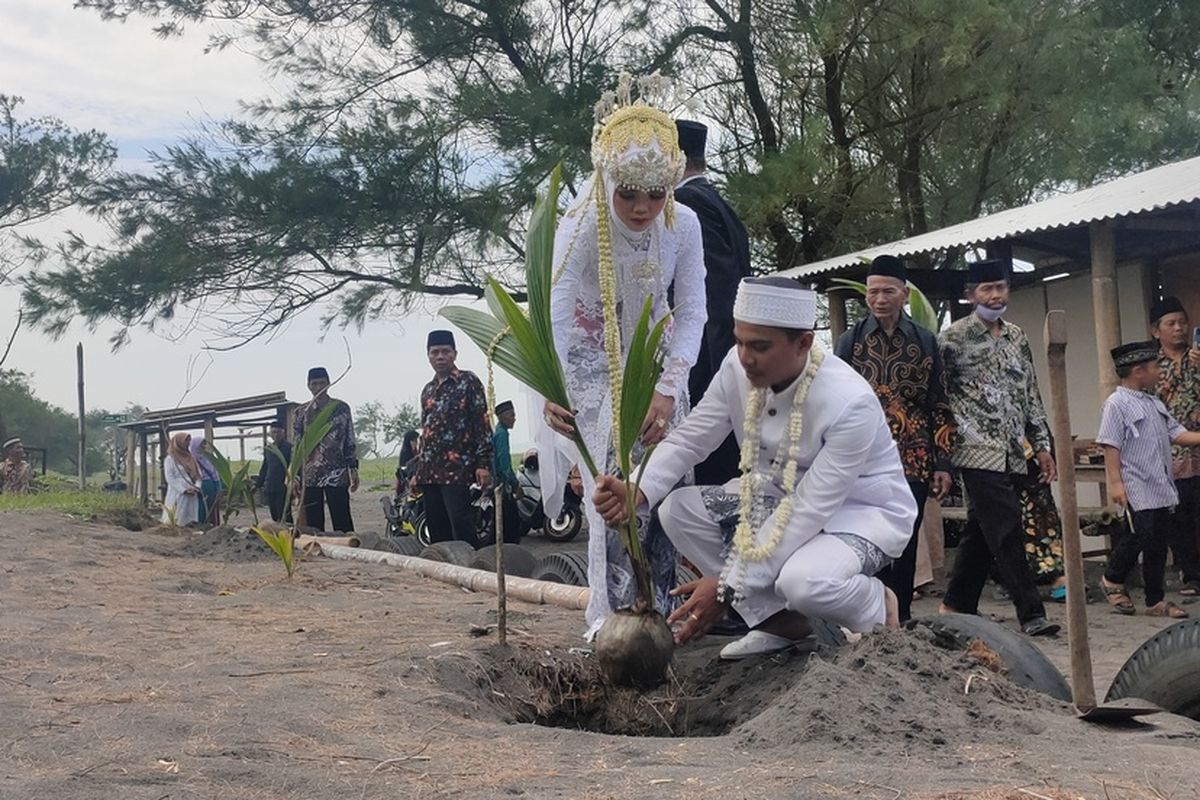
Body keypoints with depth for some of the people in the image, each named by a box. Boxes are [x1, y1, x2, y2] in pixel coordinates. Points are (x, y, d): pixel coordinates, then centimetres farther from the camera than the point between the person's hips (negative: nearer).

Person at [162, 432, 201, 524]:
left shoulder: (191, 458, 16)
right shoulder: (170, 459, -2)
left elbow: (198, 474, 12)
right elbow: (170, 478, -9)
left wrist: (197, 487, -8)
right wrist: (184, 489, -16)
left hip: (192, 496, 5)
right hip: (177, 495, -5)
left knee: (189, 522, 2)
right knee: (174, 523, -8)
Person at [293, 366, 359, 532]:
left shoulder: (341, 408, 5)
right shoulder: (302, 412, 9)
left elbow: (350, 442, 6)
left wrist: (353, 470, -1)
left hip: (337, 475, -2)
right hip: (309, 476, 2)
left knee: (342, 524, -3)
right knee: (313, 524, 4)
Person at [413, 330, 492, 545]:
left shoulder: (468, 382, 0)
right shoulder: (428, 390, 20)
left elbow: (483, 424, -6)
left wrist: (483, 464, -14)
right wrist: (419, 472, 20)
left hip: (458, 470, -7)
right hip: (430, 472, 7)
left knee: (462, 528, -12)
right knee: (437, 532, 6)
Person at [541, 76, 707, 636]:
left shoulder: (684, 225, -14)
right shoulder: (580, 230, -24)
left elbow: (691, 312, -11)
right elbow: (558, 317, -33)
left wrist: (668, 389, -20)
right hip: (594, 373, -3)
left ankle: (658, 608, 9)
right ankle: (610, 614, -7)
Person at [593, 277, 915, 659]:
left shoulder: (849, 403, -32)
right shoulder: (737, 369, -15)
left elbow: (809, 512, -31)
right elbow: (688, 440, -8)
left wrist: (728, 586, -31)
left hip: (862, 510, -7)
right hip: (786, 500, 7)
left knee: (802, 581, -38)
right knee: (678, 509, -12)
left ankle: (877, 605, -2)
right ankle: (778, 618, -3)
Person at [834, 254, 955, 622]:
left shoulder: (925, 342, 7)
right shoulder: (849, 341, 5)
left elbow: (940, 405, 7)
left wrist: (943, 463, 2)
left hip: (914, 460, 1)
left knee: (906, 543, 5)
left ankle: (901, 617, 15)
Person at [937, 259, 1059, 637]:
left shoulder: (1017, 337, 15)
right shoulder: (953, 338, -4)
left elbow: (1031, 395, 18)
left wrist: (1042, 445, 13)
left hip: (1011, 455, 7)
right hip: (979, 452, -7)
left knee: (981, 532, 11)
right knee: (1007, 533, -10)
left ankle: (956, 605, 21)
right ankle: (1031, 613, -8)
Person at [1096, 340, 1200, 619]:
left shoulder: (1155, 404, 17)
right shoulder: (1117, 403, -9)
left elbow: (1177, 434, 17)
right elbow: (1110, 446, -14)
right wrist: (1115, 482, -19)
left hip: (1162, 490, 8)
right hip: (1136, 490, -8)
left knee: (1158, 543, 10)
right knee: (1139, 536, -9)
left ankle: (1156, 601, 16)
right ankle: (1113, 580, 16)